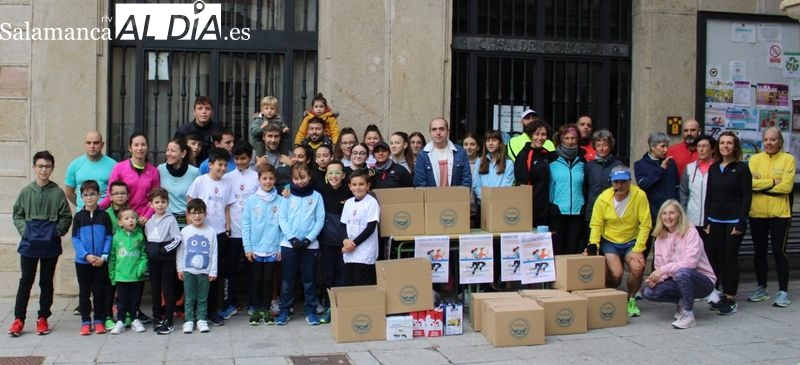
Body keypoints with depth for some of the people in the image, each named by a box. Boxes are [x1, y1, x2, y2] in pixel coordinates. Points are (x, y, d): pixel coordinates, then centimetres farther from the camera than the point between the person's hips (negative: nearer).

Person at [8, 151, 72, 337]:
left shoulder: (58, 192, -2)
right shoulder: (26, 192, 3)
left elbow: (66, 217, 1)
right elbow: (17, 214, 9)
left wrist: (57, 232, -9)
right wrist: (24, 230, -4)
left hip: (50, 245, -1)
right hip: (29, 244, 1)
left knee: (47, 282, 8)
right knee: (25, 281, 4)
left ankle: (43, 318, 17)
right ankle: (18, 319, 11)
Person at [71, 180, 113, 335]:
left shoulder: (104, 216, 1)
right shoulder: (78, 216, 1)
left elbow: (109, 238, 0)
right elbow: (75, 239, -2)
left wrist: (104, 257, -12)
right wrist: (86, 255, -14)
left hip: (101, 262, 0)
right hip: (82, 261, 0)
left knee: (100, 292, 7)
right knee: (84, 292, 7)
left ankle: (99, 321, 16)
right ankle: (85, 322, 15)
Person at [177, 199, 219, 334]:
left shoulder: (211, 231, -1)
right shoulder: (185, 231, 0)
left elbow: (214, 253, 0)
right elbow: (180, 251, 4)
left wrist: (213, 271, -1)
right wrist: (180, 268, 1)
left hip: (205, 271, 0)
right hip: (188, 270, 0)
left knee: (202, 298, 7)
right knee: (189, 298, 5)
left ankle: (202, 320, 16)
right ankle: (188, 321, 12)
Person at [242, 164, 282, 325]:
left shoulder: (280, 201, -1)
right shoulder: (251, 200, -2)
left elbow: (283, 225, 1)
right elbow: (246, 225, -1)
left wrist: (281, 247, -3)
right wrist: (247, 248, -5)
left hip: (273, 250, 0)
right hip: (255, 249, 0)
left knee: (268, 280, 8)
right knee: (256, 280, 9)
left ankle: (266, 309, 20)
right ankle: (256, 309, 20)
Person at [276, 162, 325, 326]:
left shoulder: (316, 196, 1)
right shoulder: (287, 196, 2)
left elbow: (320, 220, -2)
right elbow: (282, 218, -2)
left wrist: (308, 239, -12)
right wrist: (292, 238, -13)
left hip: (310, 244, 0)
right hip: (289, 243, 0)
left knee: (309, 279, 6)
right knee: (288, 279, 6)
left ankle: (311, 311, 14)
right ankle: (284, 311, 15)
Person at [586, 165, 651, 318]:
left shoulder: (639, 195, -15)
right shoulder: (603, 198, -12)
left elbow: (645, 224, -13)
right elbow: (596, 224, -6)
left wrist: (638, 249, -17)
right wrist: (593, 245, -19)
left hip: (631, 242, 0)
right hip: (609, 242, 0)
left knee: (638, 268, -26)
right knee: (616, 274, -22)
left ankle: (631, 300, 3)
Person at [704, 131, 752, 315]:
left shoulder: (742, 168, -4)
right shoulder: (713, 168, 11)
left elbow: (747, 196, -7)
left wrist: (741, 223, -12)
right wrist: (707, 221, 7)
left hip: (733, 220, -4)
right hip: (715, 221, 5)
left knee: (730, 258, -3)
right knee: (718, 257, 4)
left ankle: (731, 299, 3)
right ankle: (724, 295, 14)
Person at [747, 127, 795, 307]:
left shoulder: (788, 159, -2)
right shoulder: (755, 159, 5)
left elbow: (786, 186, -13)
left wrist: (760, 184, -10)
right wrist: (773, 182, -13)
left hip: (779, 213, -3)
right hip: (757, 213, 3)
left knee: (779, 251, -3)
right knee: (759, 251, 11)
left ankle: (783, 291, 8)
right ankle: (761, 288, 24)